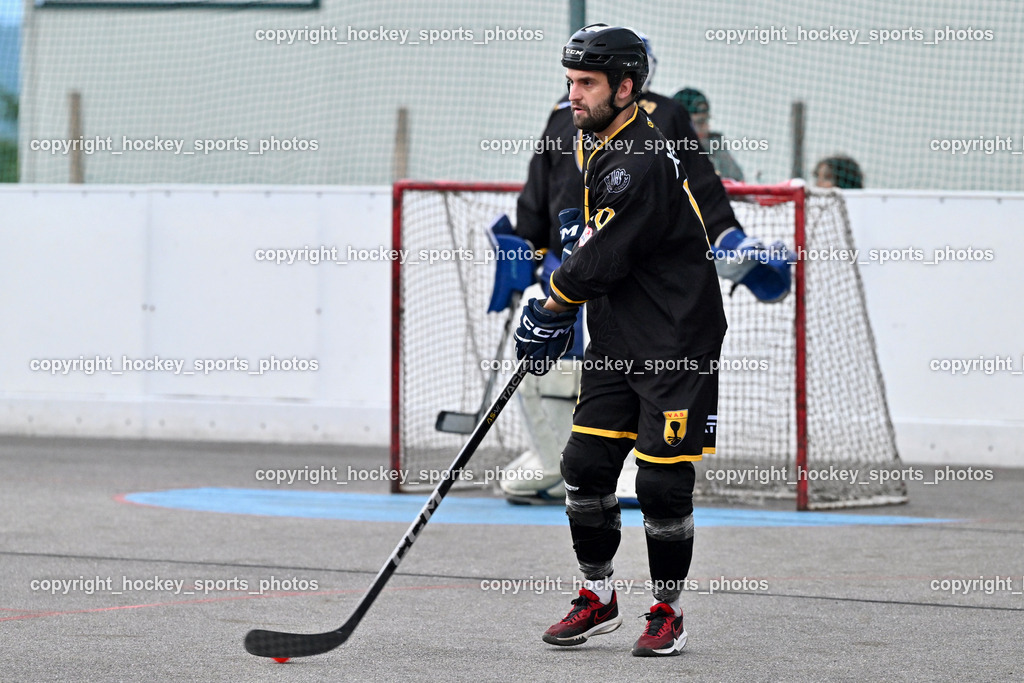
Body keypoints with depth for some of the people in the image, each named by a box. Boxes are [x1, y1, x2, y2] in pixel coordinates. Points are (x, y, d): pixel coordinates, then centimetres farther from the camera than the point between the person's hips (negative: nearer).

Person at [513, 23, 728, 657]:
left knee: (663, 481, -6)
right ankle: (599, 599, 17)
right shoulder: (597, 142, 9)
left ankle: (668, 612, 8)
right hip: (617, 341, 9)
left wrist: (552, 310, -7)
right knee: (587, 463, 5)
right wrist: (577, 225, 11)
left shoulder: (643, 162, -22)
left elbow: (605, 260, -21)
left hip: (678, 341, -9)